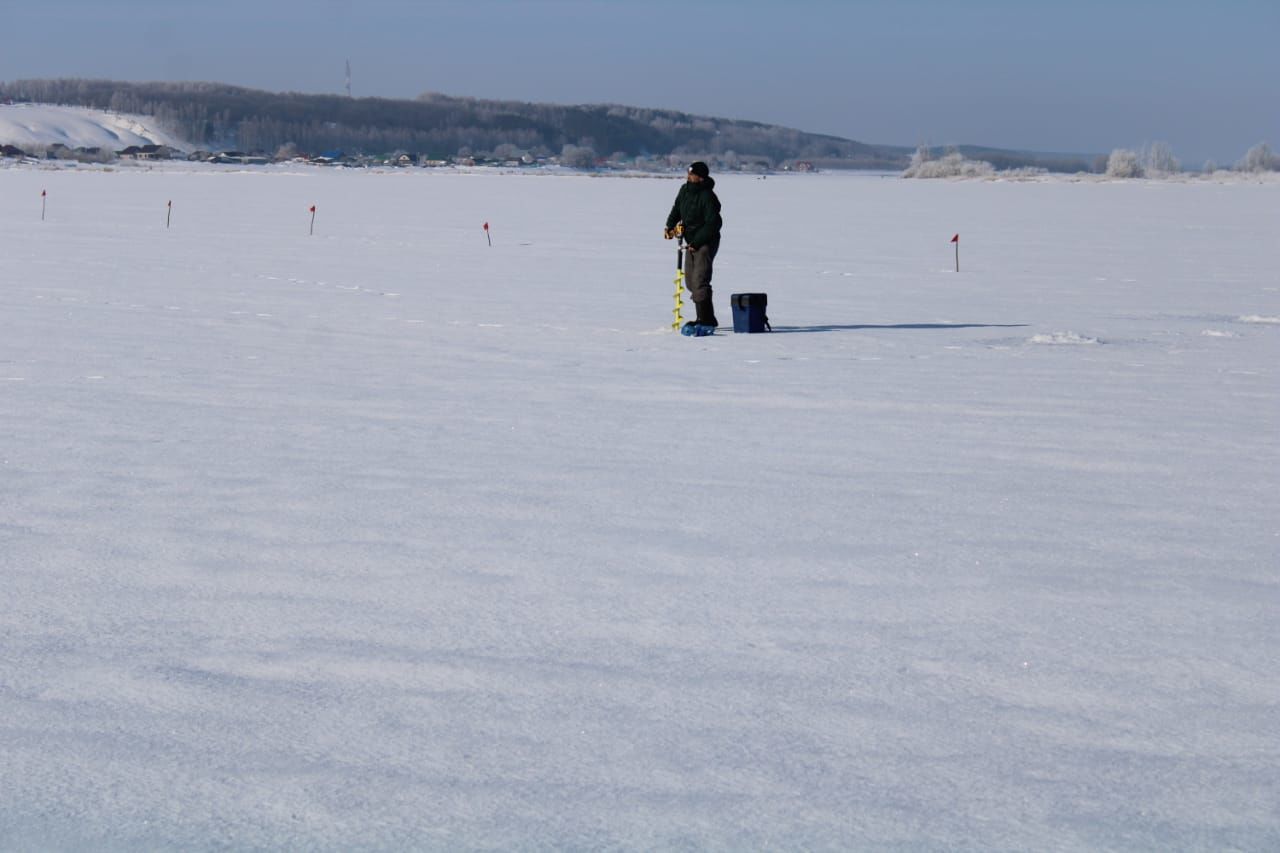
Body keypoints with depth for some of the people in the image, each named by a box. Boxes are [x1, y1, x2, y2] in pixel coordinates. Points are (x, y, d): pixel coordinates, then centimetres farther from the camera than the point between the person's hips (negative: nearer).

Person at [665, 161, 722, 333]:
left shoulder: (707, 197, -20)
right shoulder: (685, 190, 4)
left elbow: (713, 224, -21)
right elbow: (677, 209, 15)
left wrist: (696, 243, -19)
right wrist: (670, 226, -3)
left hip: (706, 243, -9)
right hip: (692, 242, 9)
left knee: (699, 281, -18)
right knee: (690, 281, 13)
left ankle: (706, 322, -20)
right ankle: (705, 319, 23)